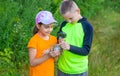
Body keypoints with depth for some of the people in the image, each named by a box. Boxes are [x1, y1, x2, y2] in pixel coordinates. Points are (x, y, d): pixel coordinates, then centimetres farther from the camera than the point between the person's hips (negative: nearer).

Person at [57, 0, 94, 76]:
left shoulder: (87, 26, -11)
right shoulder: (64, 24, 1)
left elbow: (86, 51, -14)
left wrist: (69, 47, -28)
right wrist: (60, 42, -13)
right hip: (63, 69, 4)